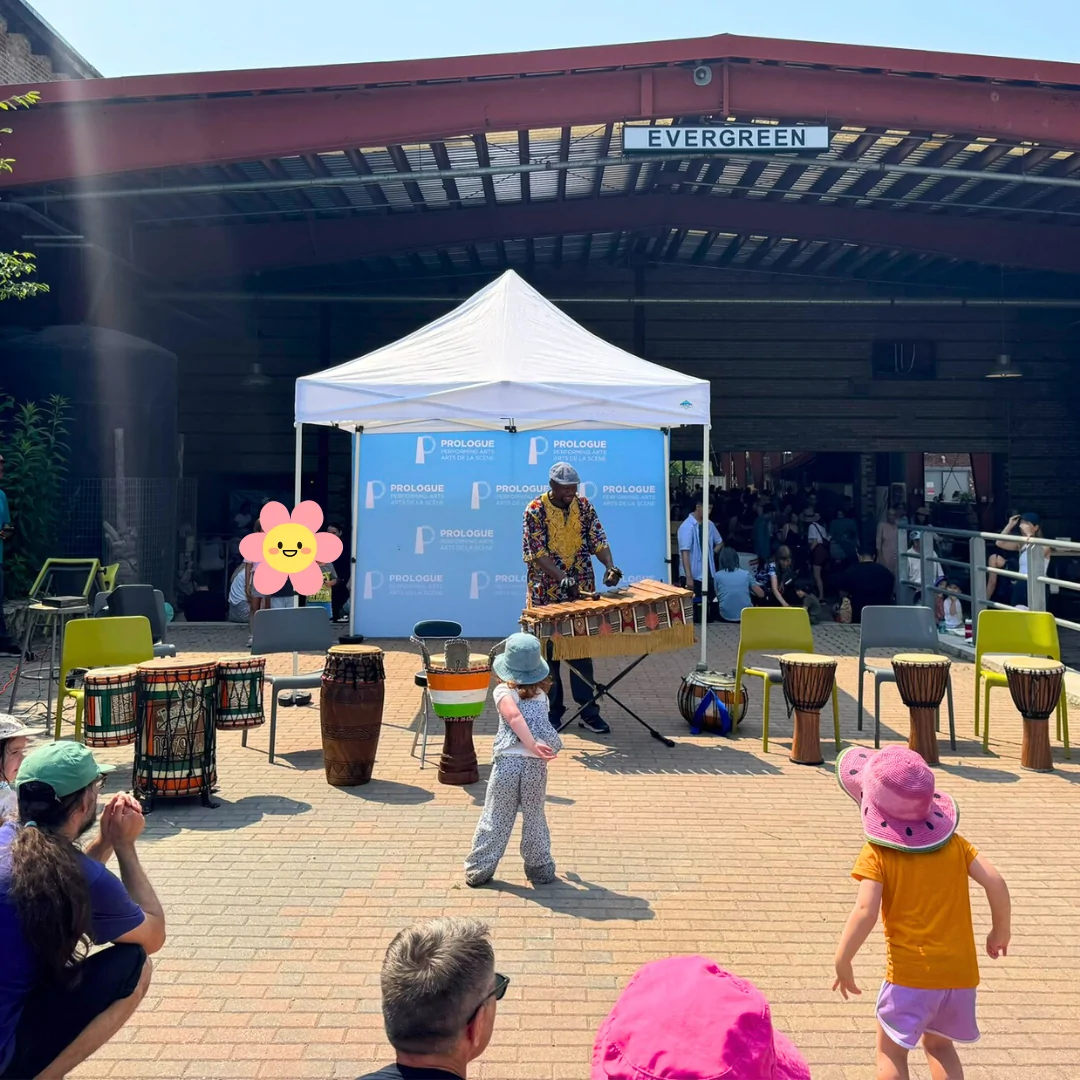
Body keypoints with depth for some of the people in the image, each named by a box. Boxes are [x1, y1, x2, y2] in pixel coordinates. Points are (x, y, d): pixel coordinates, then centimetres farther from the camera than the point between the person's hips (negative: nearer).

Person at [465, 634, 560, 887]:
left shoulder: (503, 691, 0)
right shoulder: (541, 695, 13)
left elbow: (513, 715, -17)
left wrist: (532, 745, -20)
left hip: (507, 762, -2)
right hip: (536, 764, 2)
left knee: (495, 819, 9)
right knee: (534, 819, 17)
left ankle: (478, 870, 16)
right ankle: (540, 870, 24)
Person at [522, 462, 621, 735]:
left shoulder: (584, 506, 3)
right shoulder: (535, 510, -9)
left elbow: (598, 540, 1)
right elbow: (536, 552, -14)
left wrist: (609, 566, -19)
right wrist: (561, 577, -27)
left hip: (582, 591, 3)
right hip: (546, 594, -3)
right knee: (548, 652, 6)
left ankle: (588, 711, 12)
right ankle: (552, 711, 17)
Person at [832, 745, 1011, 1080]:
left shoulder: (877, 854, -10)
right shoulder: (952, 842, 4)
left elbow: (866, 911, -21)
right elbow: (995, 882, -2)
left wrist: (842, 960, -10)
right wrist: (1001, 930, 14)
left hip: (911, 974, -5)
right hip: (960, 971, 6)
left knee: (891, 1051, 12)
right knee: (938, 1044, 27)